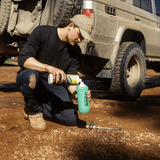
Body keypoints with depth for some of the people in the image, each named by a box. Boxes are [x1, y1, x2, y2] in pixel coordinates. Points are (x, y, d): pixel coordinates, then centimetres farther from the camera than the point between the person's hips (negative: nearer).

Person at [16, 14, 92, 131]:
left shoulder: (75, 51, -2)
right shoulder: (42, 33, -15)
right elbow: (23, 58, -24)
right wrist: (48, 68, -38)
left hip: (54, 86, 4)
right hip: (31, 78, -3)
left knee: (71, 119, -14)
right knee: (30, 75, -41)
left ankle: (41, 105, 10)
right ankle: (33, 110, -10)